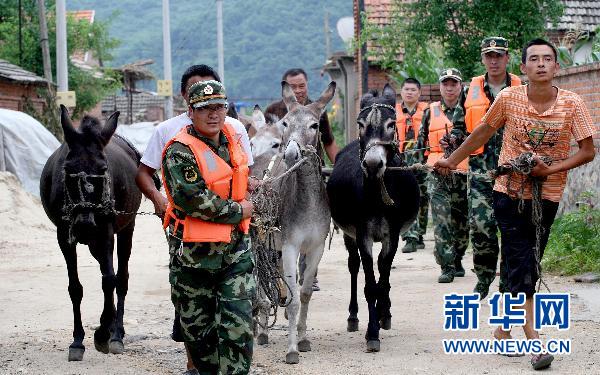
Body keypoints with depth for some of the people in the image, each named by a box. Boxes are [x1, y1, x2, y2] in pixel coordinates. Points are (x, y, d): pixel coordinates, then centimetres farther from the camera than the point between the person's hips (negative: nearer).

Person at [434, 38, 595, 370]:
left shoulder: (572, 104, -10)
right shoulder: (508, 98, -9)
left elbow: (588, 151, -6)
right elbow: (483, 132, 7)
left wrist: (550, 168, -19)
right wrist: (452, 160, 13)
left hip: (546, 196, 1)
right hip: (509, 191, -1)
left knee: (526, 267, 10)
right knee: (521, 266, -7)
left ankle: (505, 328, 27)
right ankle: (534, 342, -12)